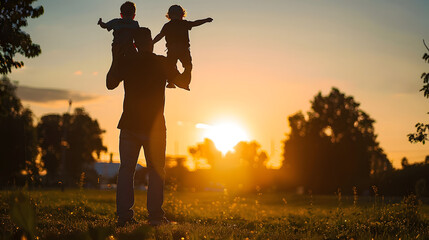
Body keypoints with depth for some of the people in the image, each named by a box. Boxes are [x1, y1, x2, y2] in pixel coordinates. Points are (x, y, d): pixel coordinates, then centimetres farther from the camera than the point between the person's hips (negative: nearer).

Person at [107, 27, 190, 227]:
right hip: (155, 125, -1)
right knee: (156, 170, 7)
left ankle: (124, 214, 2)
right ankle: (155, 214, 2)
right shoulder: (161, 63, -4)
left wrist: (115, 64, 20)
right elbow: (183, 82, 3)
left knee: (126, 169, 7)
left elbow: (110, 85, 9)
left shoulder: (126, 62, -1)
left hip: (130, 124, 1)